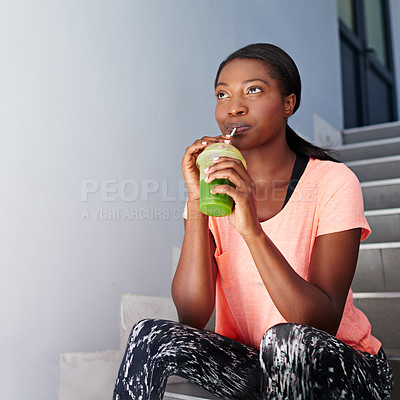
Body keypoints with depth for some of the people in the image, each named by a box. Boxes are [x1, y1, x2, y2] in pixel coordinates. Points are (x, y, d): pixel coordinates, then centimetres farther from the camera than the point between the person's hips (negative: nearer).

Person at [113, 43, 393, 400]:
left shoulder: (333, 183, -14)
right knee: (151, 337, -21)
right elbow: (192, 317, -14)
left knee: (285, 340, -34)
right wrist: (197, 204, -23)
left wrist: (252, 229, -34)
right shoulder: (215, 184, -3)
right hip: (249, 365, 3)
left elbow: (323, 324, -24)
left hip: (338, 370, -2)